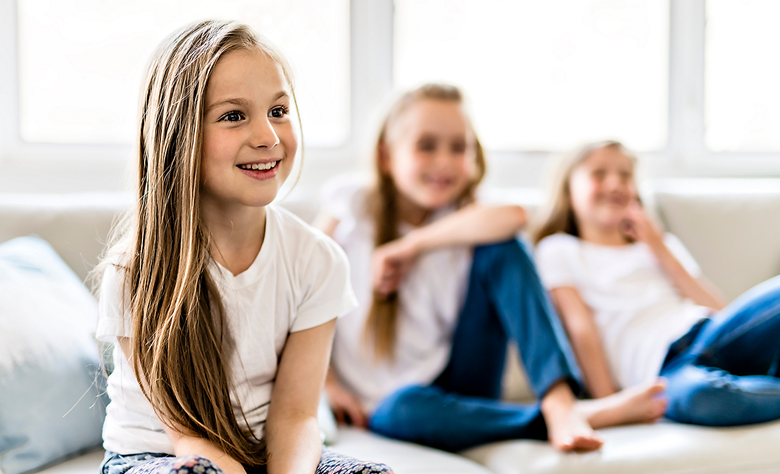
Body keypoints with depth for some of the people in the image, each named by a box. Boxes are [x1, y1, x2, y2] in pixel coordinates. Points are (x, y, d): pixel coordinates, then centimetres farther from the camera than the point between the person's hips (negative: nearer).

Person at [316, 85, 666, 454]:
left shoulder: (463, 222, -1)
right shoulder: (350, 205, -4)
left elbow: (512, 216, -26)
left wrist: (412, 244, -22)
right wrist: (326, 383, -9)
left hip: (458, 387, 2)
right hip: (381, 407, -2)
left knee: (500, 249, -18)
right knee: (406, 408, -42)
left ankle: (560, 406, -32)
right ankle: (591, 415, -34)